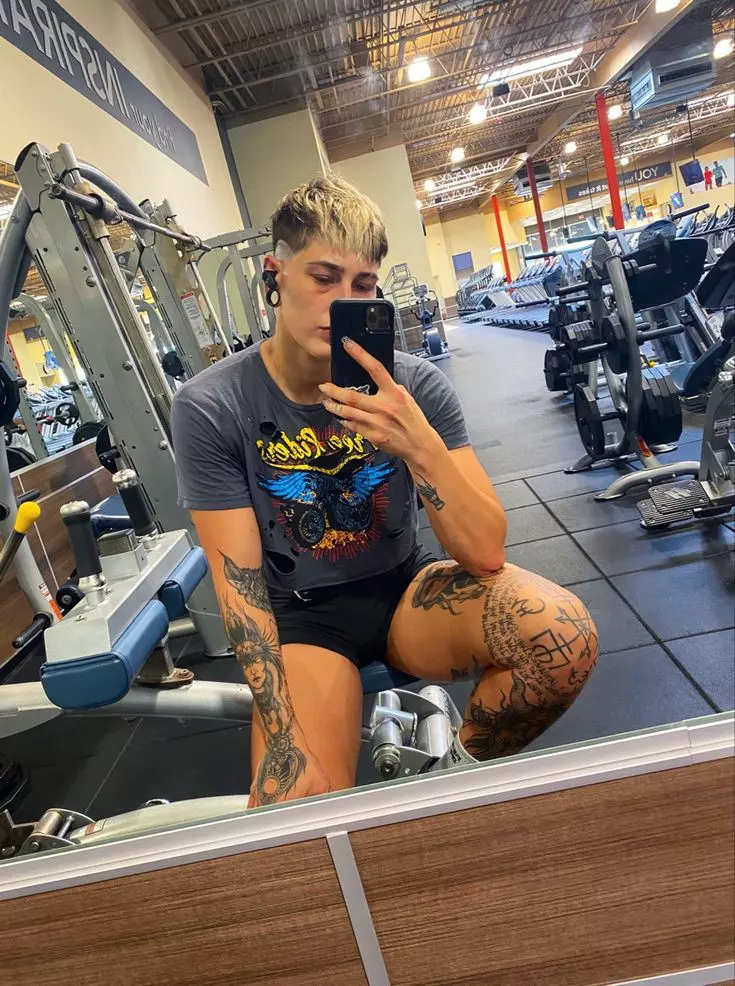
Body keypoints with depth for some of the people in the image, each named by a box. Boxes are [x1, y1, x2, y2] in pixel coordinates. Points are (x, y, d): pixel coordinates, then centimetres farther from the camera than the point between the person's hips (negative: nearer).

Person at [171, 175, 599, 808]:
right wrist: (286, 739, -20)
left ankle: (463, 775, 4)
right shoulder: (210, 408, -13)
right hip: (303, 617, -1)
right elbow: (240, 584, -12)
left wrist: (418, 445, -34)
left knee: (565, 633, -24)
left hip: (409, 588, 2)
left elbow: (486, 554, -17)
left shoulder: (414, 386, -10)